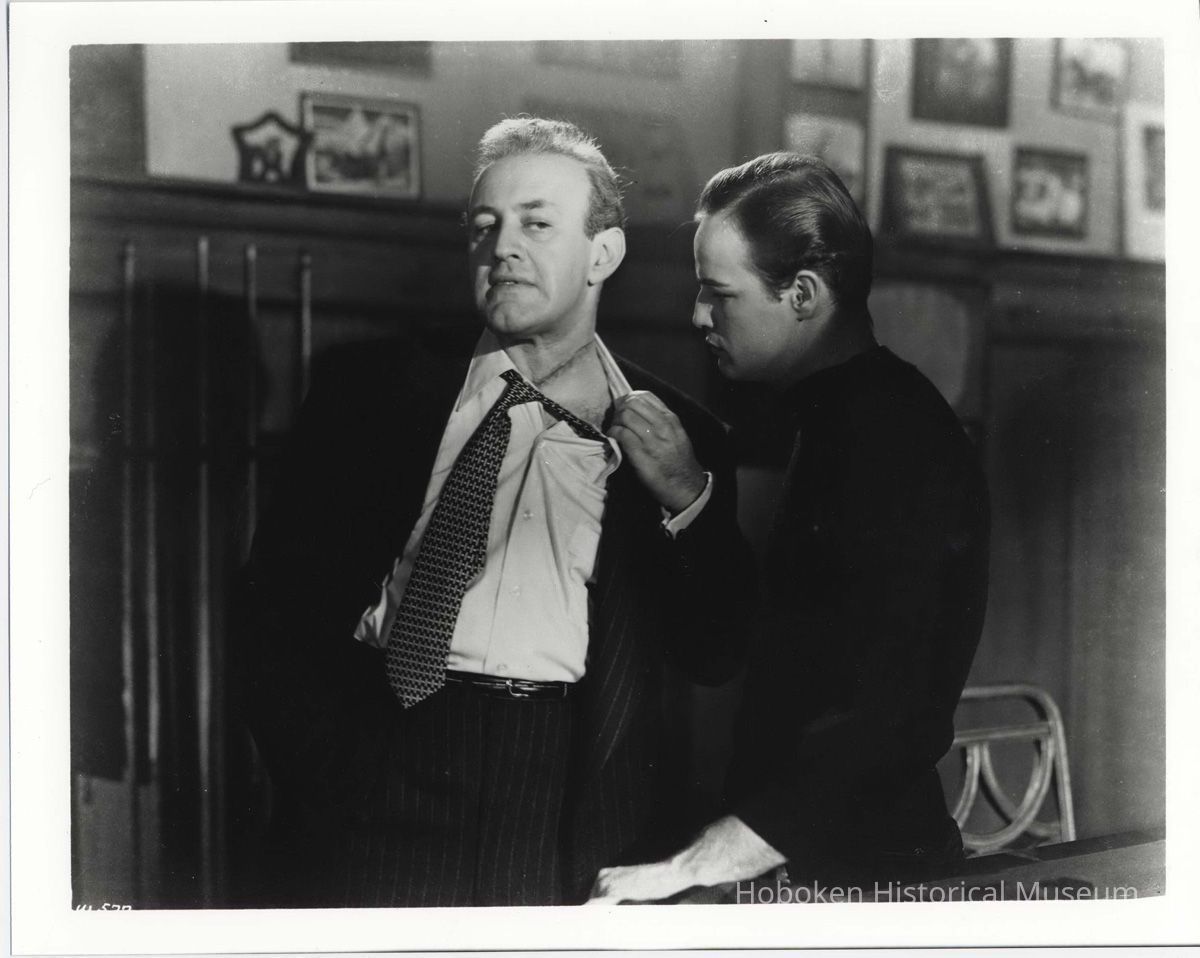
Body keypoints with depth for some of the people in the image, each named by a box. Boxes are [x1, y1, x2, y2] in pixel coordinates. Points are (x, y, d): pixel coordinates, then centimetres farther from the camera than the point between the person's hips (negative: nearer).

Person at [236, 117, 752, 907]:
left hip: (572, 807, 0)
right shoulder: (375, 388, 10)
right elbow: (278, 589, 6)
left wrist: (690, 502, -6)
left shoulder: (677, 438, 10)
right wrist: (318, 756, -6)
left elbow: (716, 661, 7)